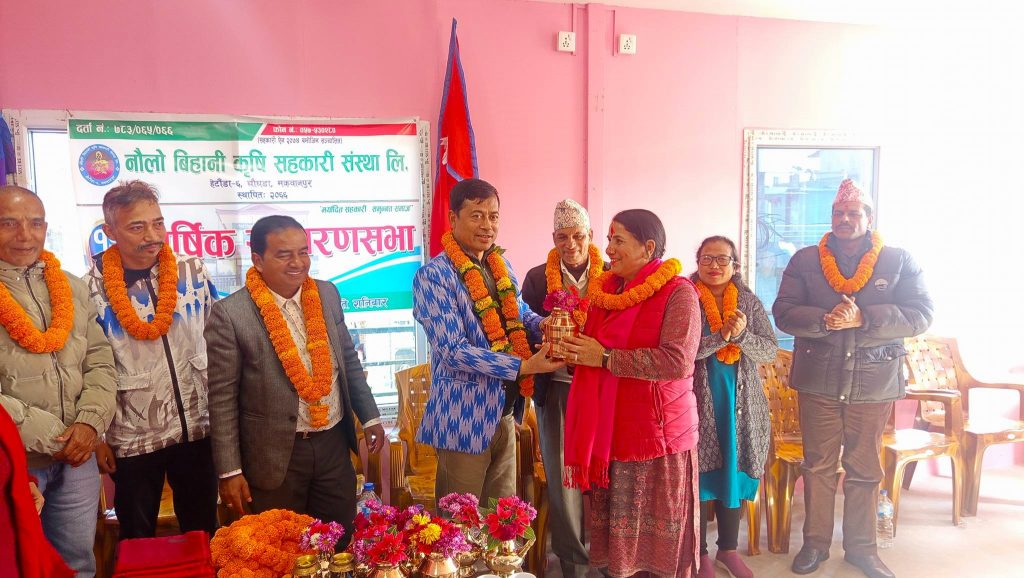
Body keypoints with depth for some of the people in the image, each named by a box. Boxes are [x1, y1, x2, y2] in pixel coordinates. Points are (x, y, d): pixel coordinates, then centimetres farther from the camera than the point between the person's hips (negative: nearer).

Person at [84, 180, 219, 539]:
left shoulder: (193, 271, -2)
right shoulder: (91, 289, -10)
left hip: (198, 428, 2)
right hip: (132, 438, -2)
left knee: (203, 533, 18)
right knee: (137, 542, 16)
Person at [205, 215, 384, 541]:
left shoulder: (327, 294, 2)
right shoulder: (230, 314, -13)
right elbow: (222, 397, -10)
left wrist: (369, 417, 11)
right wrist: (230, 470, -9)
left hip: (333, 445, 4)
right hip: (275, 455, -4)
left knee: (340, 548, 17)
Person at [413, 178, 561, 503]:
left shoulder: (501, 266, 8)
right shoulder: (433, 276, -15)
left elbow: (521, 314, 16)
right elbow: (453, 351, -21)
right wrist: (523, 366, -25)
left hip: (504, 413, 7)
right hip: (465, 418, -7)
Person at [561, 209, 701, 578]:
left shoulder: (678, 292, -9)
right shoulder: (605, 290, 11)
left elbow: (677, 361, -22)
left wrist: (605, 358, -18)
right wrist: (571, 346, 0)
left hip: (659, 431, -5)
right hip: (609, 429, 6)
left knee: (657, 535, 5)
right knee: (616, 530, 11)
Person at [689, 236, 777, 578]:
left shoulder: (749, 302, 6)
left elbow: (770, 350, 1)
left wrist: (741, 334, -17)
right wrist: (721, 335, -22)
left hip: (740, 403, 3)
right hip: (698, 402, -3)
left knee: (733, 472, 12)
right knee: (700, 475, 2)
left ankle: (728, 548, 29)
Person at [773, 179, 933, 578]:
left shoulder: (899, 261, 2)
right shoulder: (805, 260, 4)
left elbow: (920, 316, -7)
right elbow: (783, 313, -4)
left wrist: (863, 318, -21)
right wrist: (825, 320, -22)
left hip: (874, 381, 0)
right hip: (818, 379, 0)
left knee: (865, 470, 12)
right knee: (818, 466, 9)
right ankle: (815, 542, 24)